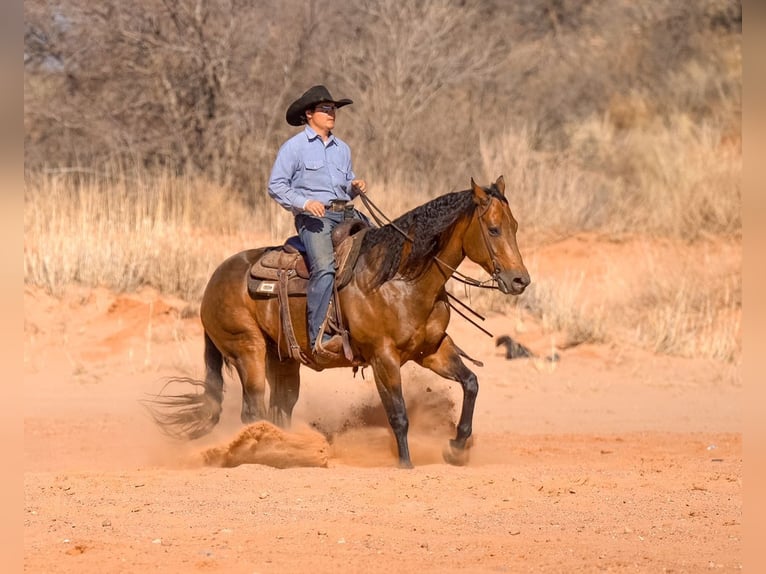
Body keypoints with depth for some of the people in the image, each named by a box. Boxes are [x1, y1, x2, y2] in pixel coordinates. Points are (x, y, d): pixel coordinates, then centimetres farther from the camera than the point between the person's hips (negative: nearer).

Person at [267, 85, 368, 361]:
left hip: (347, 214, 7)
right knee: (324, 267, -30)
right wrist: (303, 202, -16)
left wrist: (355, 187, 6)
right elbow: (276, 185, -2)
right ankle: (319, 337, -35)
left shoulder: (342, 148, 21)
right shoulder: (294, 147, 2)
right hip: (313, 216, -7)